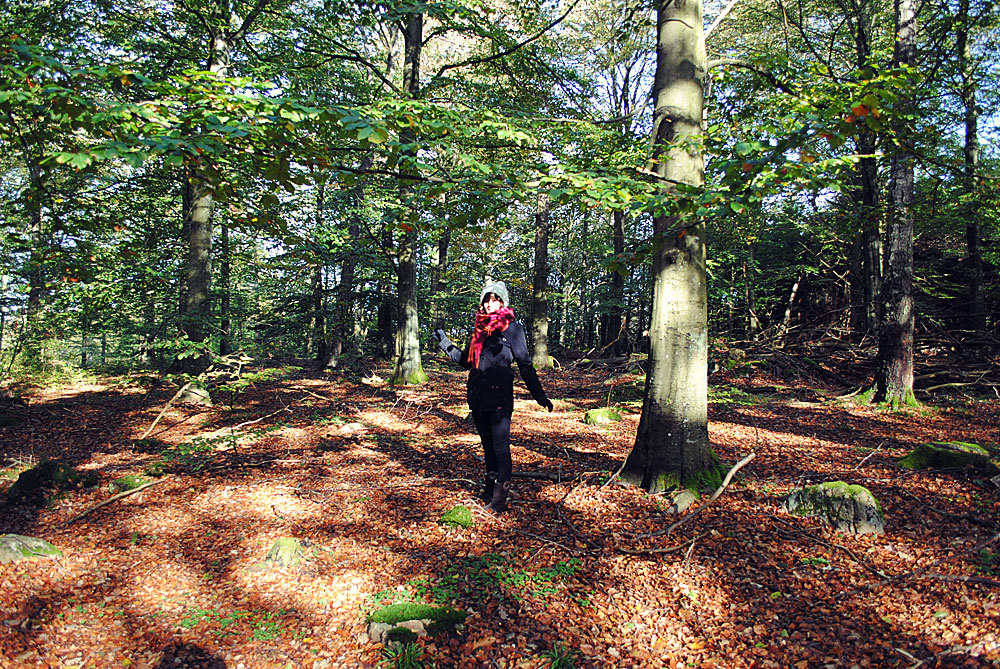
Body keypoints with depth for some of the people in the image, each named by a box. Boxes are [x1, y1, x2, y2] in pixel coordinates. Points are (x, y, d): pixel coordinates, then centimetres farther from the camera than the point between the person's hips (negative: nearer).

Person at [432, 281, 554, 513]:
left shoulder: (512, 328, -2)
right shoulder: (480, 328, 14)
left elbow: (525, 365, -1)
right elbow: (466, 360, 23)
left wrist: (540, 396, -4)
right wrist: (444, 342, 22)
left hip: (499, 397, -6)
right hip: (478, 397, 6)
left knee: (500, 447, -4)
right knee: (487, 445, 16)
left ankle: (499, 499, 0)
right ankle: (490, 489, 28)